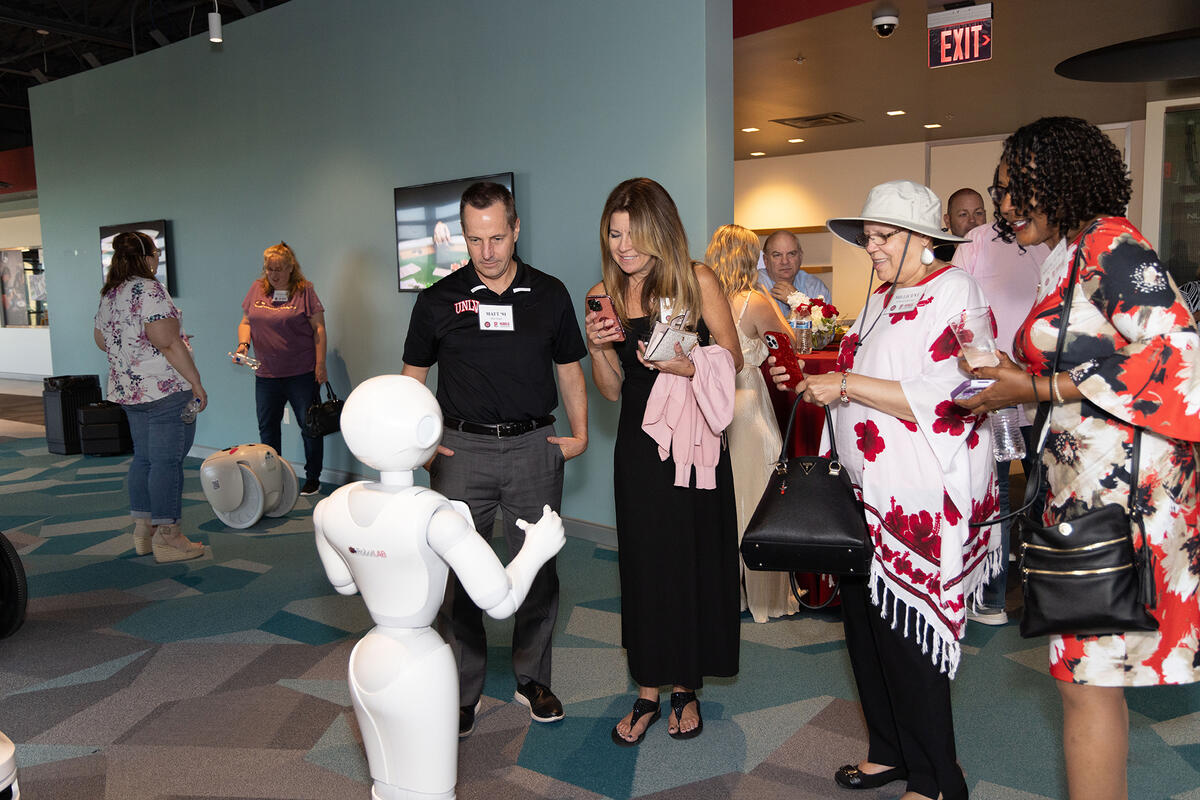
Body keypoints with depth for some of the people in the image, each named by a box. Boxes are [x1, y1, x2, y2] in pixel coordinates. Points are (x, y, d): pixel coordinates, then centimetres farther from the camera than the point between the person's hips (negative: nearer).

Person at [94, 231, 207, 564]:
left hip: (127, 391, 9)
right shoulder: (149, 290, -15)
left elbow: (101, 339, 23)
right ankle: (168, 538, 2)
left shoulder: (109, 295, 13)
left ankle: (143, 529, 23)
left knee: (143, 458, 16)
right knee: (167, 461, -4)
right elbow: (168, 342, -21)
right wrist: (196, 382, -18)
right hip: (165, 389, -9)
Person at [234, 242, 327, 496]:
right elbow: (245, 322, 15)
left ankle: (313, 479, 13)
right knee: (267, 428, 12)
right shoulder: (257, 289, 9)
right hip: (266, 375, 5)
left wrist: (320, 364, -11)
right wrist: (243, 343, -6)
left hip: (302, 373, -5)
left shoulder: (304, 291, -4)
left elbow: (318, 329, -6)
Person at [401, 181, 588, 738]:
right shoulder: (438, 301, 2)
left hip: (534, 447, 1)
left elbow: (570, 372, 11)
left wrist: (580, 435, 1)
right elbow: (412, 378, 10)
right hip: (462, 450, -1)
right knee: (459, 573, 4)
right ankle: (463, 689, 21)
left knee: (538, 568, 9)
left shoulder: (550, 295, 4)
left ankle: (532, 678, 28)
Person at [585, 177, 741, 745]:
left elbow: (733, 360, -2)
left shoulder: (697, 280, -4)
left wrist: (687, 366, -20)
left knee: (695, 562, 7)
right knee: (644, 567, 7)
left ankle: (685, 688, 27)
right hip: (639, 447, 2)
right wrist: (597, 348, -13)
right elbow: (611, 389, 6)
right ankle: (648, 694, 23)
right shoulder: (604, 295, 3)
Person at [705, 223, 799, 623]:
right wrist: (772, 304, 15)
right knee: (757, 500, 7)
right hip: (747, 407, -5)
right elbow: (790, 342, 2)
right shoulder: (754, 301, -12)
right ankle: (764, 594, 18)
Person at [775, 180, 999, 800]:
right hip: (866, 492, 8)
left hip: (920, 501, -8)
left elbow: (941, 398, -21)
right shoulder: (880, 298, 16)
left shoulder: (953, 290, -9)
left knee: (908, 635, 0)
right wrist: (812, 383, 10)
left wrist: (846, 384, -19)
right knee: (864, 622, 14)